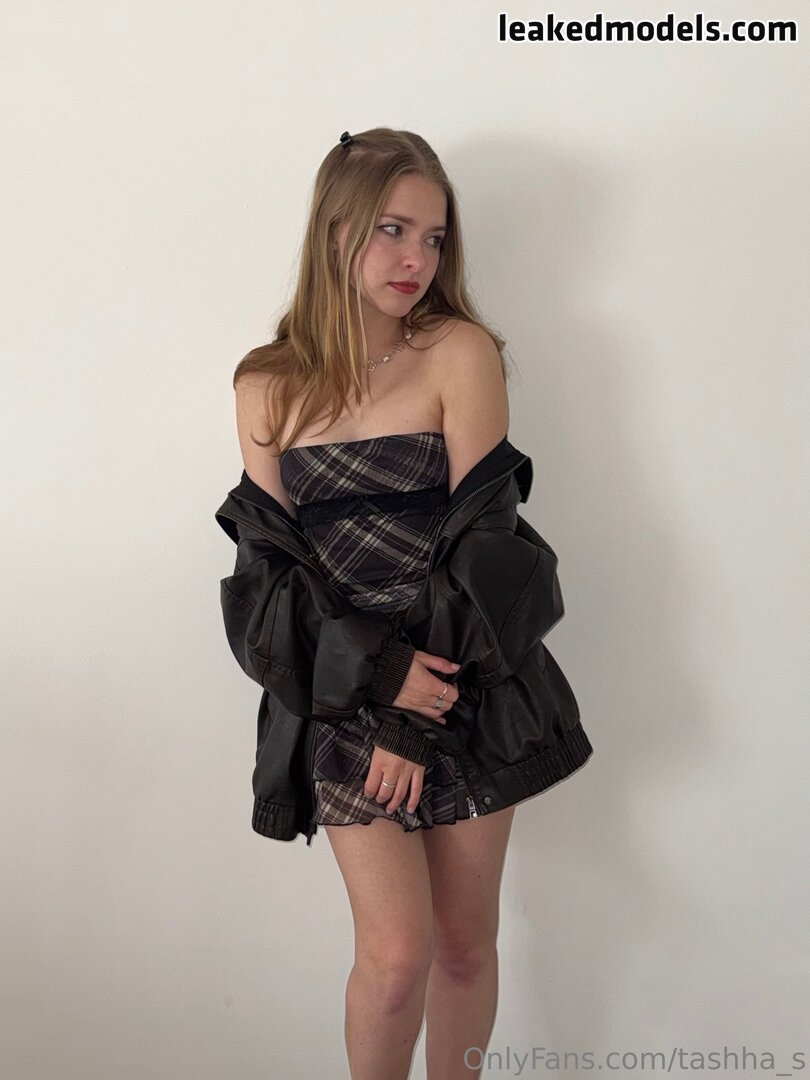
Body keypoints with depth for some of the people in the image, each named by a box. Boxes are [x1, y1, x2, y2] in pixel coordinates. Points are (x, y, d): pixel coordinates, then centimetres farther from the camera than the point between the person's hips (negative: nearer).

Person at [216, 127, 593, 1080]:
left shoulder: (461, 353, -5)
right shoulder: (269, 387, 1)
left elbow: (481, 539, -9)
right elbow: (271, 563, -1)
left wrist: (414, 722, -12)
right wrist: (379, 675, -15)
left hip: (468, 689, 0)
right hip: (341, 694, 0)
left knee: (465, 944, 10)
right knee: (397, 954, -5)